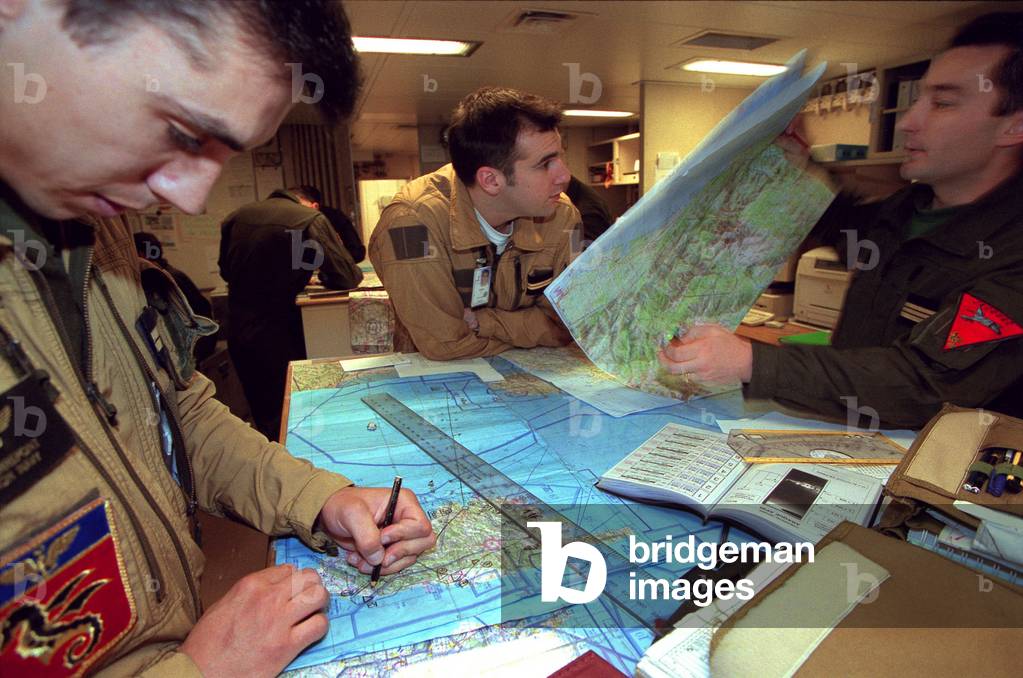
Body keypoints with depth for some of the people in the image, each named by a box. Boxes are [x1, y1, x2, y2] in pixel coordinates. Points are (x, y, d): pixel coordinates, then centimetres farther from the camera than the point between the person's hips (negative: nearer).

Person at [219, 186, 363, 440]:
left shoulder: (236, 216, 6)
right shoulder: (310, 219, -11)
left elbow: (226, 270, 18)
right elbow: (347, 277, -11)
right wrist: (323, 277, 9)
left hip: (237, 333, 6)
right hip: (280, 338, -6)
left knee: (261, 414, 22)